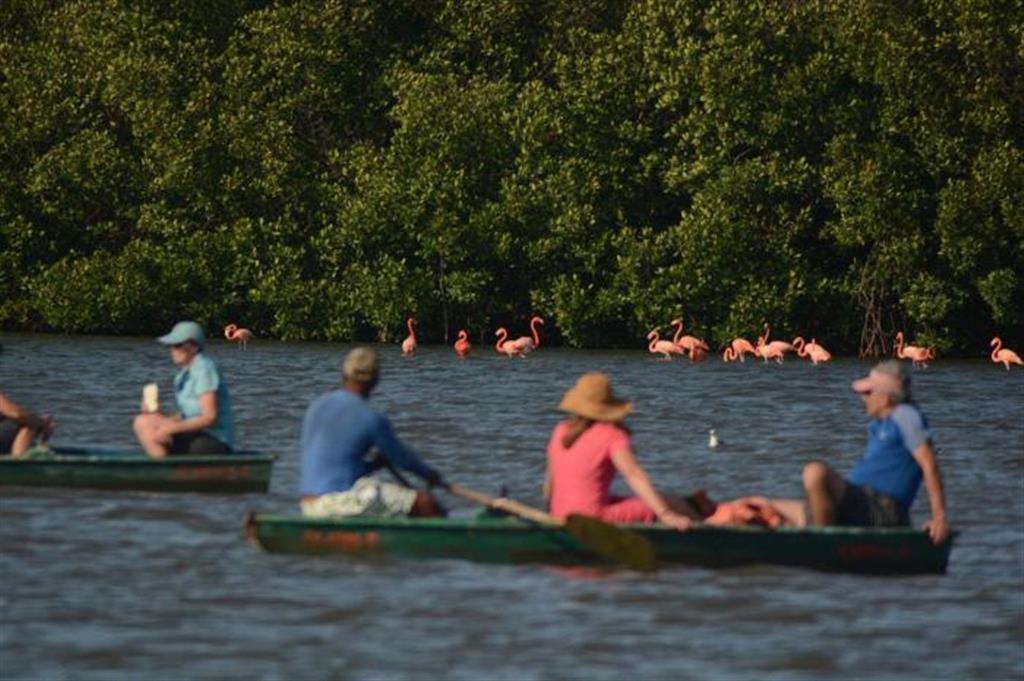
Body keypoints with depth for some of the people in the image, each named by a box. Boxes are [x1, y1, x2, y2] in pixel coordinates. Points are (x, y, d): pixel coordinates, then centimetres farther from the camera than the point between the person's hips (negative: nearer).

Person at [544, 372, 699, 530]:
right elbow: (633, 474, -21)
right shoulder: (611, 435, -10)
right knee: (676, 505, -3)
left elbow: (550, 478, 14)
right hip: (594, 516, -8)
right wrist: (665, 514, -26)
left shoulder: (560, 431, 8)